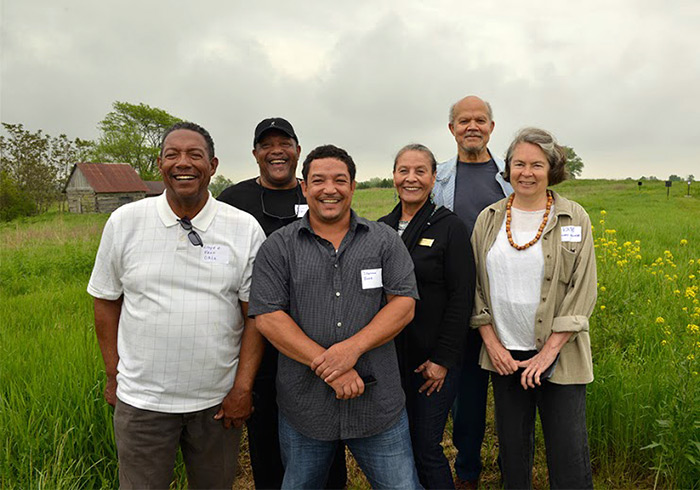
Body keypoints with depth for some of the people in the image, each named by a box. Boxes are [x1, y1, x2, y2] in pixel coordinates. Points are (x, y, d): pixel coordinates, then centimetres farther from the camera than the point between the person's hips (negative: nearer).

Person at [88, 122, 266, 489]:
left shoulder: (245, 229, -6)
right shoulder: (124, 222, -3)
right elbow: (106, 301, 6)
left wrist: (243, 387, -7)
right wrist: (113, 375, 5)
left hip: (218, 400, 0)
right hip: (142, 400, 0)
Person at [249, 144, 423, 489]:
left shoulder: (384, 240, 3)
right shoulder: (278, 247, 0)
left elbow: (404, 304, -4)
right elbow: (267, 317, -8)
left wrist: (352, 348, -18)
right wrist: (327, 367, -16)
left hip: (379, 406, 1)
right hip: (303, 409, 0)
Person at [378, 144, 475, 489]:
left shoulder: (450, 228, -8)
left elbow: (461, 298, -11)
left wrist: (443, 359, -13)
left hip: (432, 360, -5)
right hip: (389, 355, 5)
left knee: (426, 447, 4)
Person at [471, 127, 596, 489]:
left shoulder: (574, 219, -4)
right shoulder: (489, 219, 3)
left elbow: (582, 291, -7)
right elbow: (476, 285, 5)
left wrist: (549, 351, -12)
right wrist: (492, 343, -3)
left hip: (558, 355, -2)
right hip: (504, 354, 2)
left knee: (569, 455, 4)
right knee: (511, 449, 15)